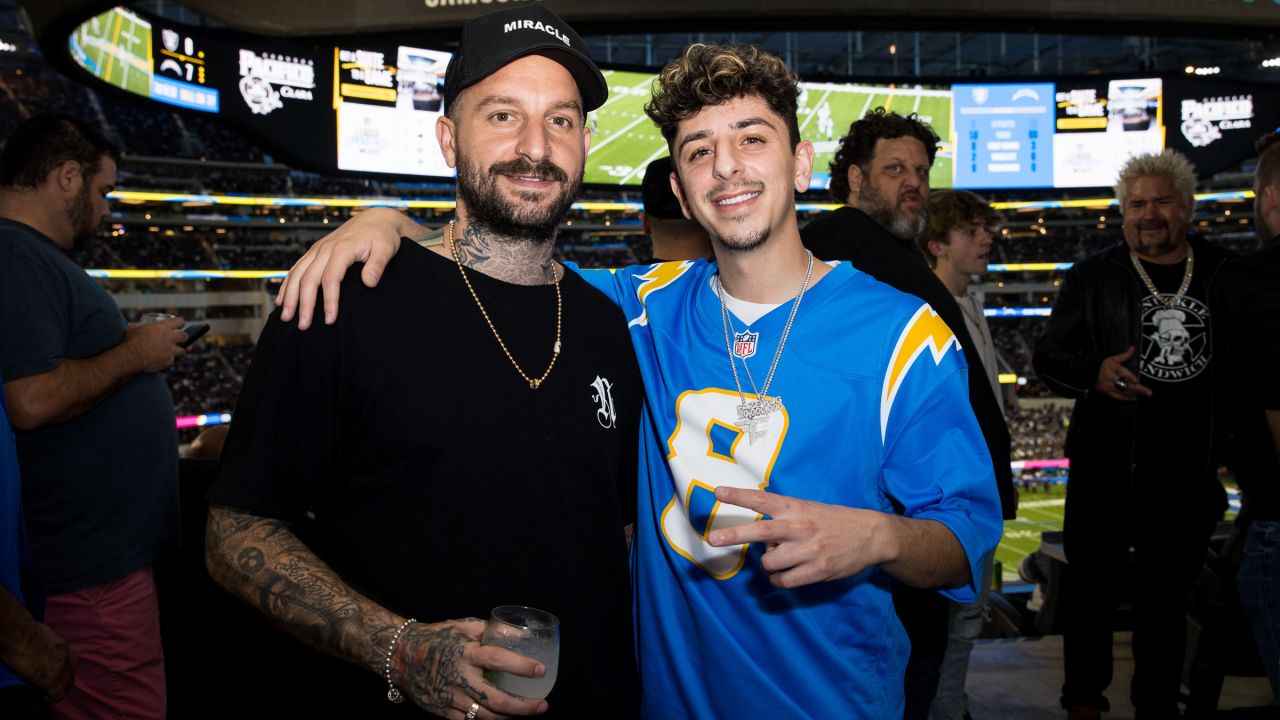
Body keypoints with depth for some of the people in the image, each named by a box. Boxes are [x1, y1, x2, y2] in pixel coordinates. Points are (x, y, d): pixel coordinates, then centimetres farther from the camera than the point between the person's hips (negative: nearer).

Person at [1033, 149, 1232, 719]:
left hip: (1190, 473, 2)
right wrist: (1093, 372, -18)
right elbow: (1047, 355, 2)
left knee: (1167, 594, 14)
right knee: (1094, 586, 7)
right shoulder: (1092, 277, 3)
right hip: (1107, 469, -1)